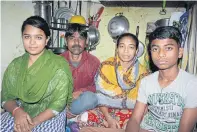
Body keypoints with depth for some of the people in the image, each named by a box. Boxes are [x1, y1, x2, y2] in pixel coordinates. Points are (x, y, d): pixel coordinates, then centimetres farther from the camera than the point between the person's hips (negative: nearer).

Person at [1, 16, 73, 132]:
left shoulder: (59, 64, -9)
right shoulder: (15, 65, 4)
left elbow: (59, 103, -12)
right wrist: (16, 111, -18)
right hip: (20, 114, 3)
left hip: (50, 117, -2)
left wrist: (34, 122, -20)